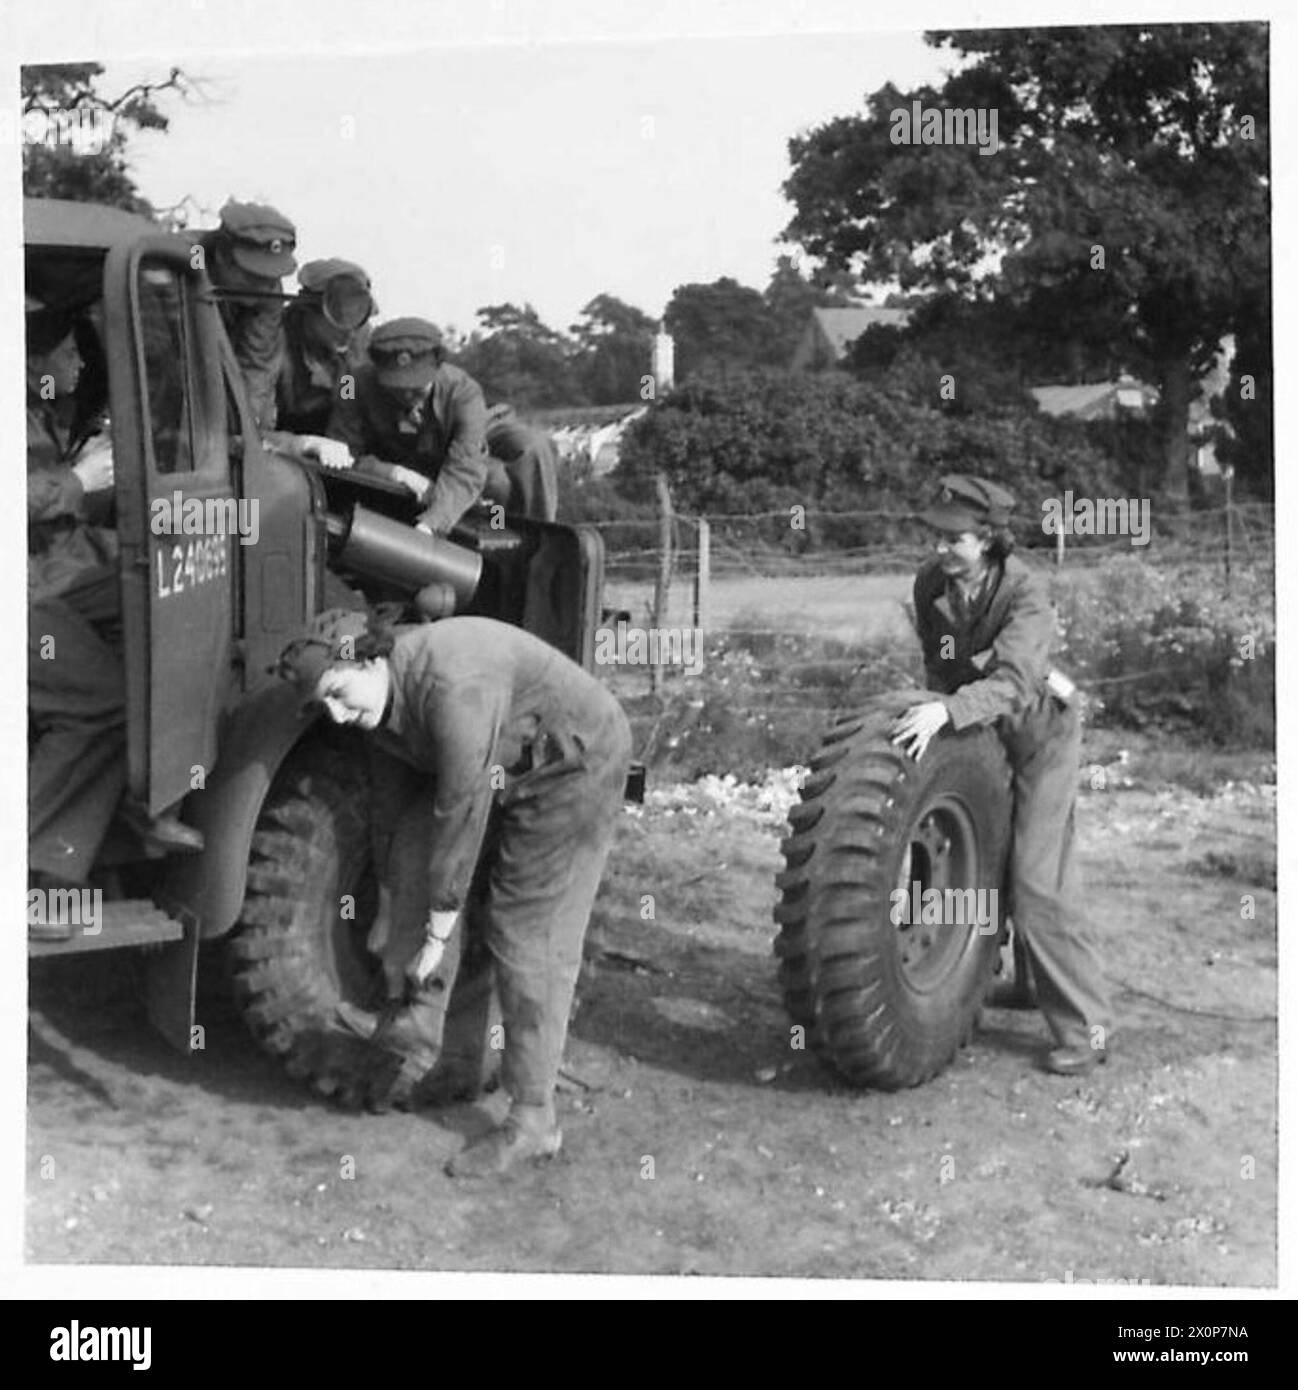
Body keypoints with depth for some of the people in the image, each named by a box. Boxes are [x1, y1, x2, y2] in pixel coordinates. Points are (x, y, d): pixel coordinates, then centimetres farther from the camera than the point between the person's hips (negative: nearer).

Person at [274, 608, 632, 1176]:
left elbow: (462, 811, -30)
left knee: (529, 938, -8)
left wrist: (437, 932, -23)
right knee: (417, 843, -8)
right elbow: (400, 800, 7)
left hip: (573, 771, -8)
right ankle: (417, 1023, -2)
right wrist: (397, 912, 13)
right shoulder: (383, 698, -4)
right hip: (506, 771, 8)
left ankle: (532, 1123, 0)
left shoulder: (451, 686, -34)